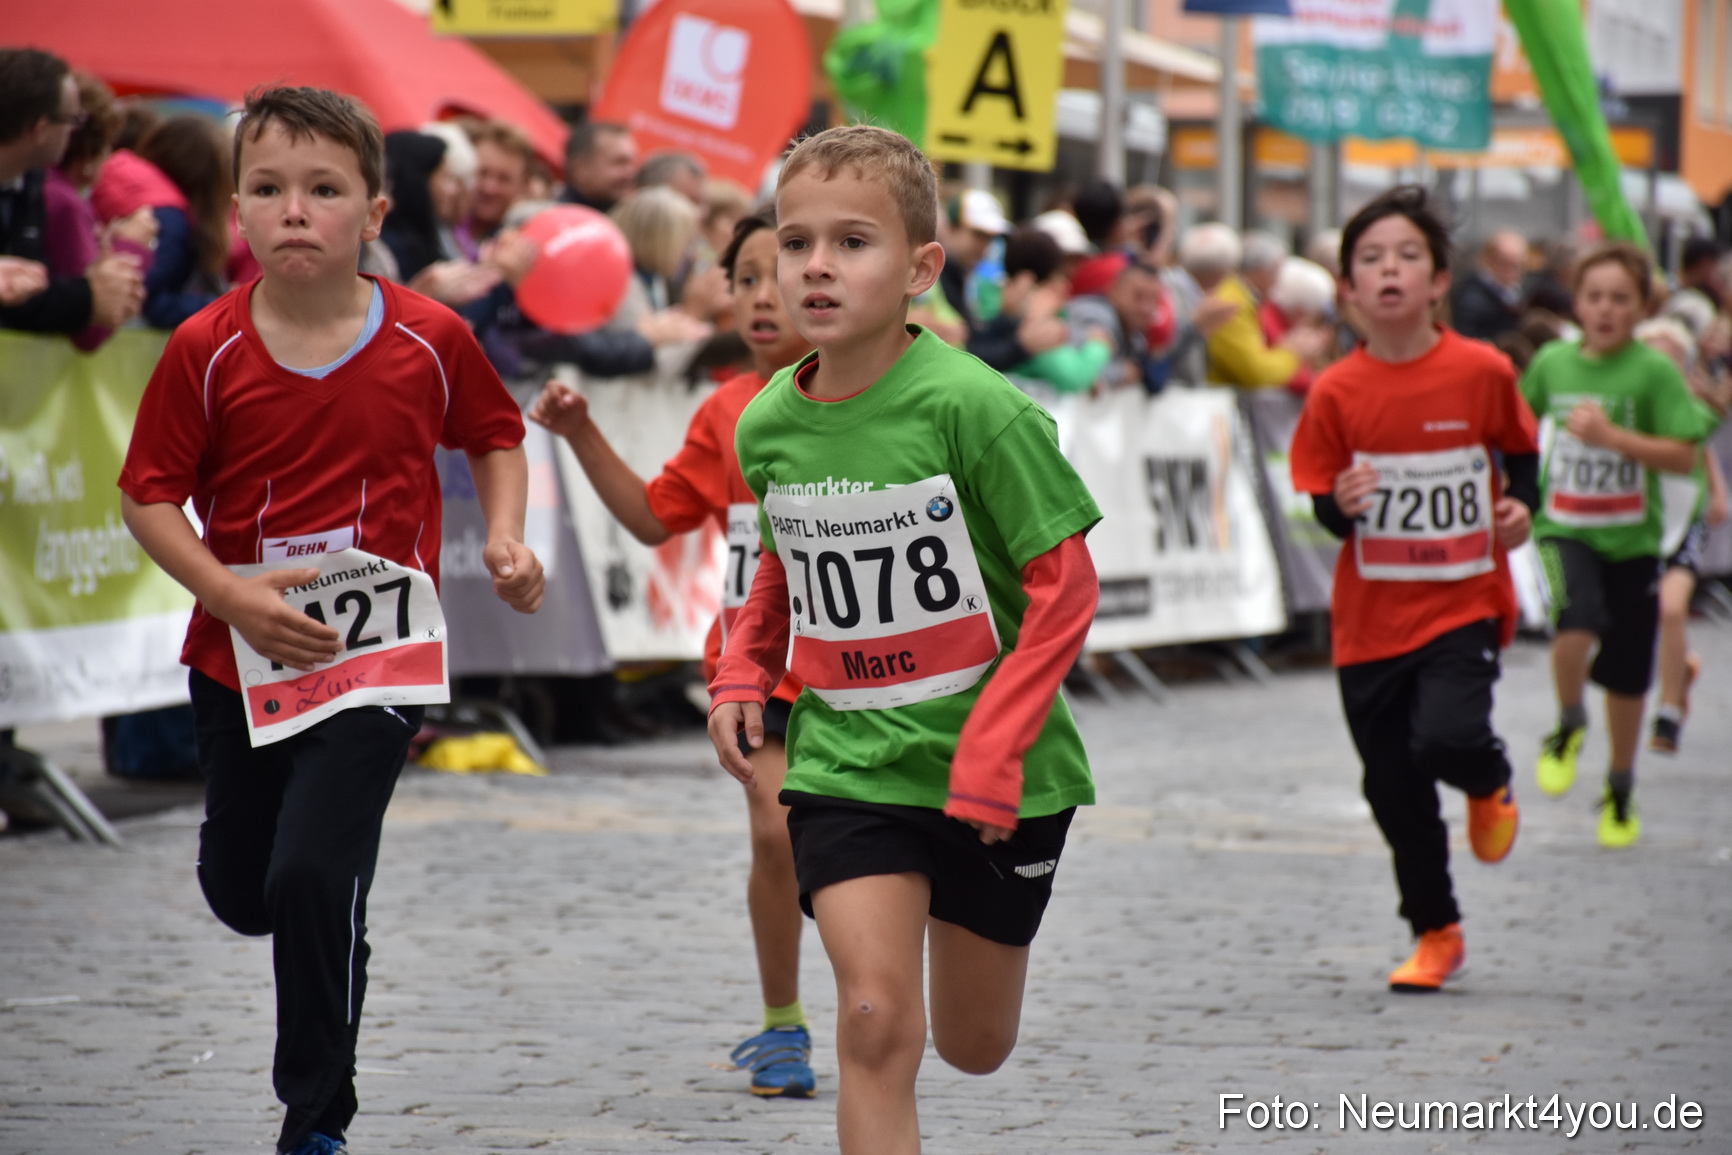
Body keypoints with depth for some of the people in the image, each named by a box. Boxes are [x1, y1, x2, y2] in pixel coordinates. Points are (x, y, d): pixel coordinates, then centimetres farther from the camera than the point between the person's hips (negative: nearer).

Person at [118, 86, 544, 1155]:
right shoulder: (206, 351, -9)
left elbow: (497, 434, 11)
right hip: (239, 657, 2)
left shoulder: (431, 341, -8)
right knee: (240, 895, 14)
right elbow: (151, 496, -5)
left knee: (313, 879, -15)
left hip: (378, 653, -2)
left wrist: (506, 539, -5)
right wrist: (234, 598, -19)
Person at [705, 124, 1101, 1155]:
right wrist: (743, 675, 3)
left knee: (973, 1046, 14)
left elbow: (1065, 590, -14)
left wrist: (989, 754, -19)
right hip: (846, 762, 2)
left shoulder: (973, 406, -17)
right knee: (878, 1023, -15)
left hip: (995, 770, -2)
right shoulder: (766, 424, -2)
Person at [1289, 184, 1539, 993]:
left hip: (1464, 601, -2)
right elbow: (1326, 511, 2)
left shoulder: (1481, 372, -6)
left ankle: (1491, 784, 13)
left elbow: (1521, 451, 12)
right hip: (1371, 616, 2)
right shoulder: (1336, 393, -4)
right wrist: (1342, 506, -20)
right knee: (1395, 792, 6)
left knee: (1447, 736, -25)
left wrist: (1522, 505, -6)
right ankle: (1435, 934, 26)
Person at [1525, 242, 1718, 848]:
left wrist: (1612, 435, -24)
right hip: (1564, 529, 0)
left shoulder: (1653, 371, -10)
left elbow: (1684, 456, -15)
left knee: (1627, 673, 9)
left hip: (1632, 536, 0)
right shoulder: (1552, 362, -1)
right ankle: (1568, 726, 1)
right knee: (1578, 622, -28)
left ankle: (1620, 791, 30)